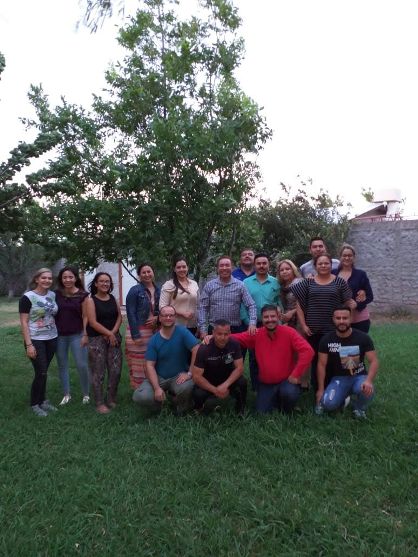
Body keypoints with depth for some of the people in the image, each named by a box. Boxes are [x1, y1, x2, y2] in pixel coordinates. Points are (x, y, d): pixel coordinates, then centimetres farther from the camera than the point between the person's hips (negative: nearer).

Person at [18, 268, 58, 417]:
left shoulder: (53, 295, 4)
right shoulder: (27, 297, -11)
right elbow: (24, 322, -12)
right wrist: (28, 344, -16)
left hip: (51, 339, 5)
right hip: (36, 340, -5)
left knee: (43, 372, 13)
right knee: (41, 373, -2)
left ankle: (42, 400, 27)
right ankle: (35, 404, 16)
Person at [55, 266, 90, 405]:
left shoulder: (82, 295, -6)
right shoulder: (56, 294, 0)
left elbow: (85, 316, -3)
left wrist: (85, 335, -8)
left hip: (77, 335, -3)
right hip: (59, 335, 3)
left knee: (82, 365, -1)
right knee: (62, 365, 11)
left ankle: (86, 394, 17)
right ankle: (66, 394, 25)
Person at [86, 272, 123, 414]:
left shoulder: (113, 299, 10)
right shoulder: (91, 300, -4)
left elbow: (119, 316, 7)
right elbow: (93, 322, -11)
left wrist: (113, 332, -9)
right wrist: (109, 334, -12)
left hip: (114, 337, 5)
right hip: (97, 339, -5)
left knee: (115, 370, 4)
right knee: (98, 373, -2)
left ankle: (111, 400, 19)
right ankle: (100, 403, 8)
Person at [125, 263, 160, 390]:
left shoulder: (159, 291, 9)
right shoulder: (135, 290, -7)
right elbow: (130, 314, -11)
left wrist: (157, 317, -5)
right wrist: (135, 335, -16)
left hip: (155, 331, 5)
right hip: (138, 331, -5)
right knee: (139, 366, 0)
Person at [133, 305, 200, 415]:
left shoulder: (182, 332, -10)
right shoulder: (154, 340, -4)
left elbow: (196, 350, -17)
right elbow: (150, 365, -6)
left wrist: (189, 373, -22)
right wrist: (157, 388, -19)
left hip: (178, 376, -1)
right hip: (158, 377, 2)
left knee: (186, 387, -35)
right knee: (140, 397, -23)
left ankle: (182, 407, 2)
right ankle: (157, 405, 14)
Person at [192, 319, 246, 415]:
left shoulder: (234, 344, -17)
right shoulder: (204, 348, -24)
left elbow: (239, 368, -17)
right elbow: (197, 376, -22)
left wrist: (225, 385, -31)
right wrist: (215, 390, -26)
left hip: (228, 379, 2)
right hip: (207, 382, -2)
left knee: (242, 382, -28)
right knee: (198, 394, -32)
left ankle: (240, 411, 0)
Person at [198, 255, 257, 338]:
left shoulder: (240, 285, 1)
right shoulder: (209, 285, 3)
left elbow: (251, 305, -2)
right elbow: (203, 308, 1)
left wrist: (252, 323, -18)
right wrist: (203, 330, -6)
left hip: (234, 329, 0)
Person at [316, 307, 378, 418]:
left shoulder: (363, 337, -8)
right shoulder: (326, 340, -7)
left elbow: (373, 361, -11)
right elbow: (322, 364, -4)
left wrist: (369, 381, -30)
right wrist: (321, 389, -7)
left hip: (359, 376, 0)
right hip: (338, 378, 0)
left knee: (367, 390, -35)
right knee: (328, 404, -25)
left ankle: (359, 408, 1)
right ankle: (344, 397, 12)